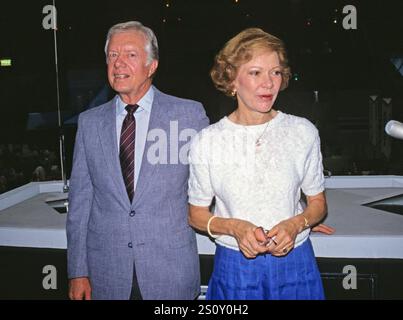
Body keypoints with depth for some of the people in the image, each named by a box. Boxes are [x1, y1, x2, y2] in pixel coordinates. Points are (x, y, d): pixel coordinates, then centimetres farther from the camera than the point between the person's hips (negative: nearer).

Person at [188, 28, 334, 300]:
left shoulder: (303, 132, -5)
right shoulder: (207, 141, -8)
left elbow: (318, 203, 5)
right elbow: (197, 214, 0)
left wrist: (295, 224, -15)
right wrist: (234, 227, -18)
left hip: (295, 264, 1)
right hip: (234, 266, -1)